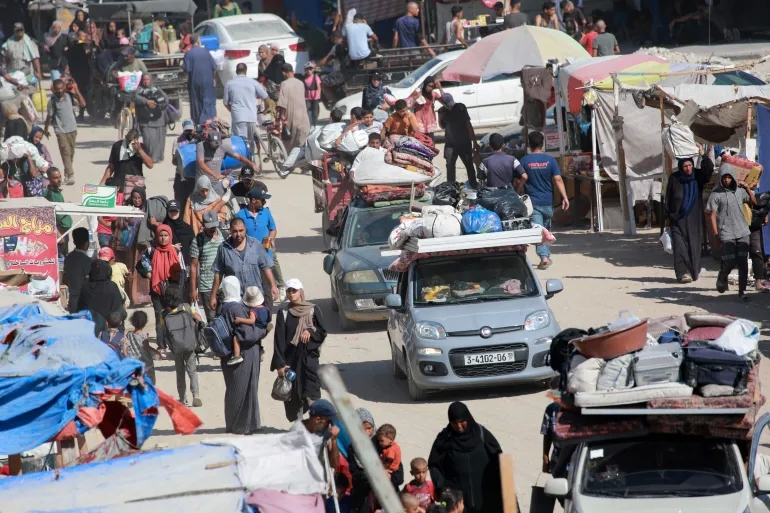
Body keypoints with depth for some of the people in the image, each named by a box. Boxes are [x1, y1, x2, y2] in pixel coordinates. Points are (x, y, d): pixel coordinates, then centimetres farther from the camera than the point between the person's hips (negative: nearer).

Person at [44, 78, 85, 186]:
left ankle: (67, 173, 24)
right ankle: (70, 175, -19)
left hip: (72, 129, 4)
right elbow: (49, 116, 0)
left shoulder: (69, 96, 3)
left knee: (71, 152, 10)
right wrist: (45, 130, 6)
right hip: (61, 131, -4)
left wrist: (76, 91, -6)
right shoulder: (52, 100, -6)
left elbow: (82, 103, -1)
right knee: (66, 152, -12)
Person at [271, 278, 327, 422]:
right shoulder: (283, 313, 5)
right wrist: (280, 364, -8)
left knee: (312, 394, -11)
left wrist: (310, 332, -15)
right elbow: (279, 340, 0)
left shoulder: (313, 310, 4)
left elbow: (322, 333, 6)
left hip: (309, 357, -1)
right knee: (293, 395, 2)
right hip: (290, 359, 1)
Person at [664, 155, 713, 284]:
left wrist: (703, 155, -27)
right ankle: (683, 273, -16)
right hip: (678, 219, -1)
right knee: (680, 246, -11)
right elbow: (668, 198, 6)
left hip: (694, 219, 1)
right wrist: (668, 216, 3)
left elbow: (709, 168, -15)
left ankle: (694, 272, 13)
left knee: (694, 246, 3)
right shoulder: (674, 179, 0)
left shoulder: (698, 176, 2)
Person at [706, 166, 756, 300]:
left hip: (743, 232, 4)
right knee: (730, 262, -5)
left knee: (743, 263, -1)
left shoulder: (739, 191, 9)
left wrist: (747, 188, 6)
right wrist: (716, 236, -11)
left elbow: (753, 202, 22)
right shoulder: (716, 194, -4)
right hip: (726, 234, -4)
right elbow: (711, 215, -6)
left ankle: (741, 291, 4)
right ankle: (722, 277, 28)